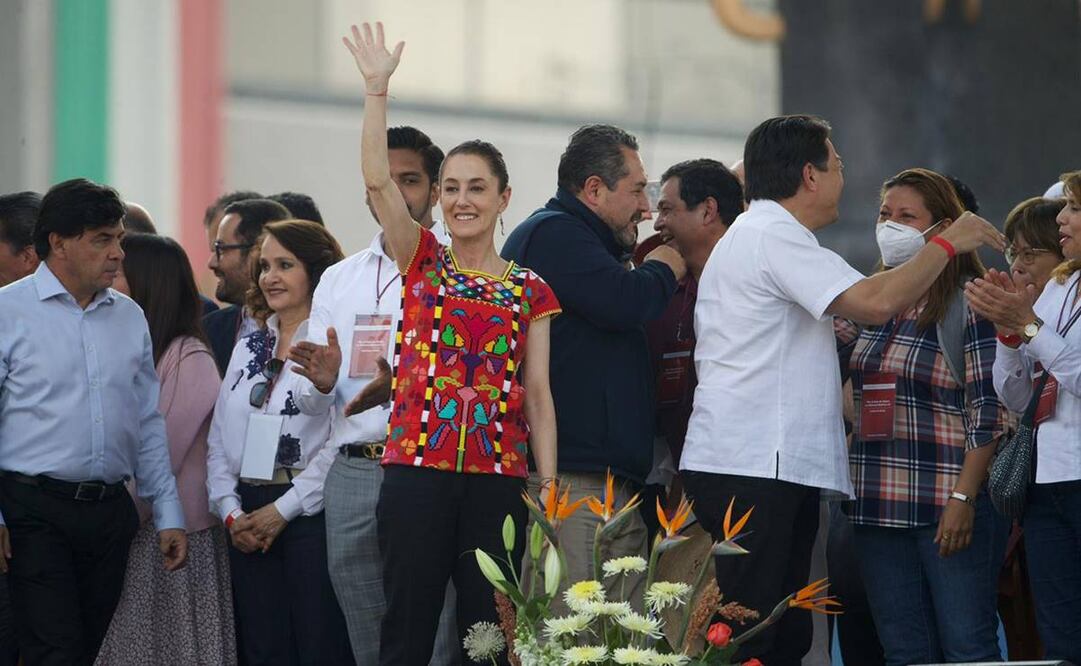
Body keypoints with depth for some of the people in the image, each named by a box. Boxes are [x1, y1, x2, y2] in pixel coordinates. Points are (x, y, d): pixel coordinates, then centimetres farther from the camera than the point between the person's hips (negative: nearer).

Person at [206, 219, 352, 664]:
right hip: (248, 523, 6)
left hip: (310, 515, -6)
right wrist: (230, 511, 1)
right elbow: (219, 441, 16)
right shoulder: (248, 349, 17)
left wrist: (282, 510, -14)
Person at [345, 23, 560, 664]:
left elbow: (538, 392, 7)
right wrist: (377, 88, -13)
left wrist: (548, 488, -1)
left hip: (498, 475, 1)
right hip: (418, 467, -1)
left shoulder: (529, 291, 11)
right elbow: (378, 180, -5)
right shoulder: (424, 262, 9)